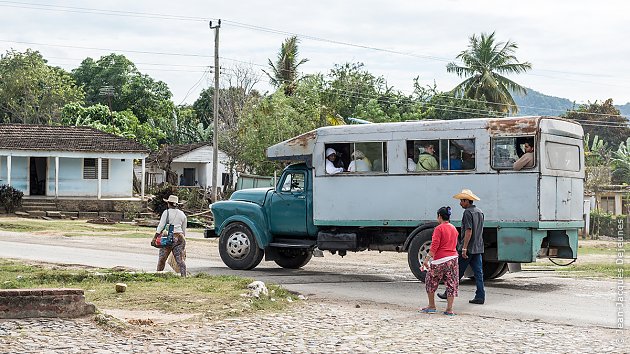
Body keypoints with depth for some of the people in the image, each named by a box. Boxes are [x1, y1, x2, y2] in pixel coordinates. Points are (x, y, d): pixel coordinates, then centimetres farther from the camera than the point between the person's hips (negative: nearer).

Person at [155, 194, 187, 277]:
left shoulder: (166, 212, -3)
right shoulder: (182, 214, 12)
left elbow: (161, 226, -9)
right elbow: (184, 229, 16)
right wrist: (183, 237, 27)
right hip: (179, 237, 4)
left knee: (162, 258, 9)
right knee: (180, 259, 1)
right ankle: (183, 275, -8)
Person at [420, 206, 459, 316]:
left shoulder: (439, 229, -10)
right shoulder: (454, 229, 12)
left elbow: (434, 245, -17)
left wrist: (427, 259, -19)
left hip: (440, 260, -6)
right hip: (453, 258, 6)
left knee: (431, 282, 11)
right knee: (451, 284, 5)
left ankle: (432, 306, 14)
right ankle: (449, 309, 3)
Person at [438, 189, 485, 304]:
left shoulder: (468, 212, -13)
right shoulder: (480, 212, 14)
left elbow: (469, 231, -21)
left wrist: (464, 248, -21)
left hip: (468, 248, -8)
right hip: (478, 247, 8)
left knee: (457, 272, 3)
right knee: (478, 273, 4)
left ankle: (449, 294, 12)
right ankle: (480, 297, 2)